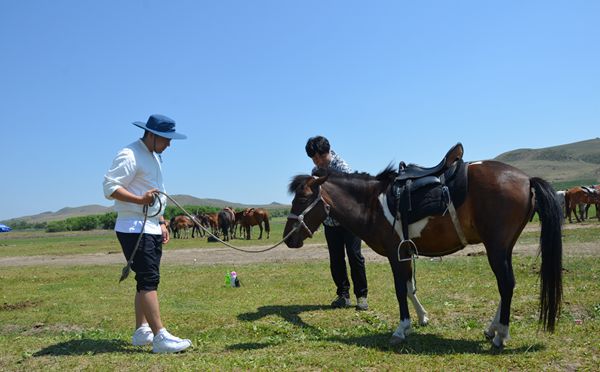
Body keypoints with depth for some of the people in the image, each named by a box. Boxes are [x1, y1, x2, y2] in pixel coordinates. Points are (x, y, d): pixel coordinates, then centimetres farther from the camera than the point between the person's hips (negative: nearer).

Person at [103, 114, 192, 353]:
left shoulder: (154, 157, 18)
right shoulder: (130, 155, -13)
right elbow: (110, 186, -20)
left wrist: (161, 223, 19)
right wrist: (139, 200, -30)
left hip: (152, 228, 10)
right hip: (134, 229, -10)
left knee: (147, 280, 12)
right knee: (149, 280, -13)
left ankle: (141, 332, 20)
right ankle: (160, 337, -13)